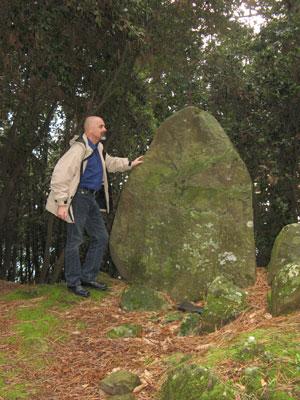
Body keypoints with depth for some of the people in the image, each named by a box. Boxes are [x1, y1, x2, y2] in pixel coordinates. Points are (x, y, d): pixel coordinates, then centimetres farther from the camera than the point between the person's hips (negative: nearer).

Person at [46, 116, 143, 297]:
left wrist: (129, 164, 26)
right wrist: (62, 203, -24)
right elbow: (60, 174, -22)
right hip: (77, 198, -9)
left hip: (92, 198, 10)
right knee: (75, 241, -1)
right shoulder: (79, 148, -18)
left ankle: (88, 277, 21)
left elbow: (109, 163, 33)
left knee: (101, 237, 11)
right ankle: (74, 282, 12)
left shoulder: (98, 148, 12)